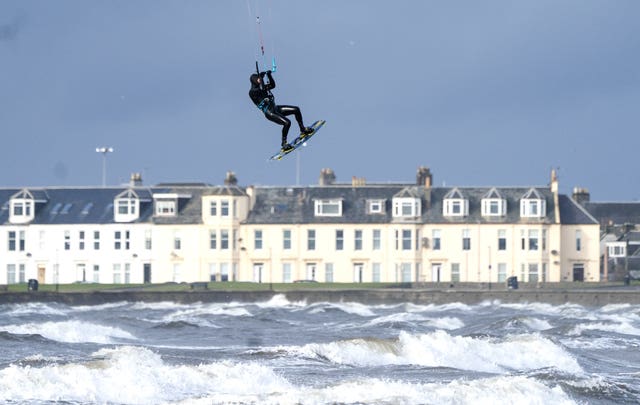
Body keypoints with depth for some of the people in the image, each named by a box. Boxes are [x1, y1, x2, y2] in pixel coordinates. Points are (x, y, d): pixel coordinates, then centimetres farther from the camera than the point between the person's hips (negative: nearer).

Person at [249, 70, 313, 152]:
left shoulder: (261, 87, 14)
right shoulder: (252, 91, -13)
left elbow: (273, 85, 20)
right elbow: (262, 89, -29)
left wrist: (269, 75, 8)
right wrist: (261, 77, -18)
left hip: (275, 108, 9)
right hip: (269, 113, -9)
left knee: (296, 110, 7)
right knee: (287, 122, -25)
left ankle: (303, 130, 22)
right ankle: (284, 144, -12)